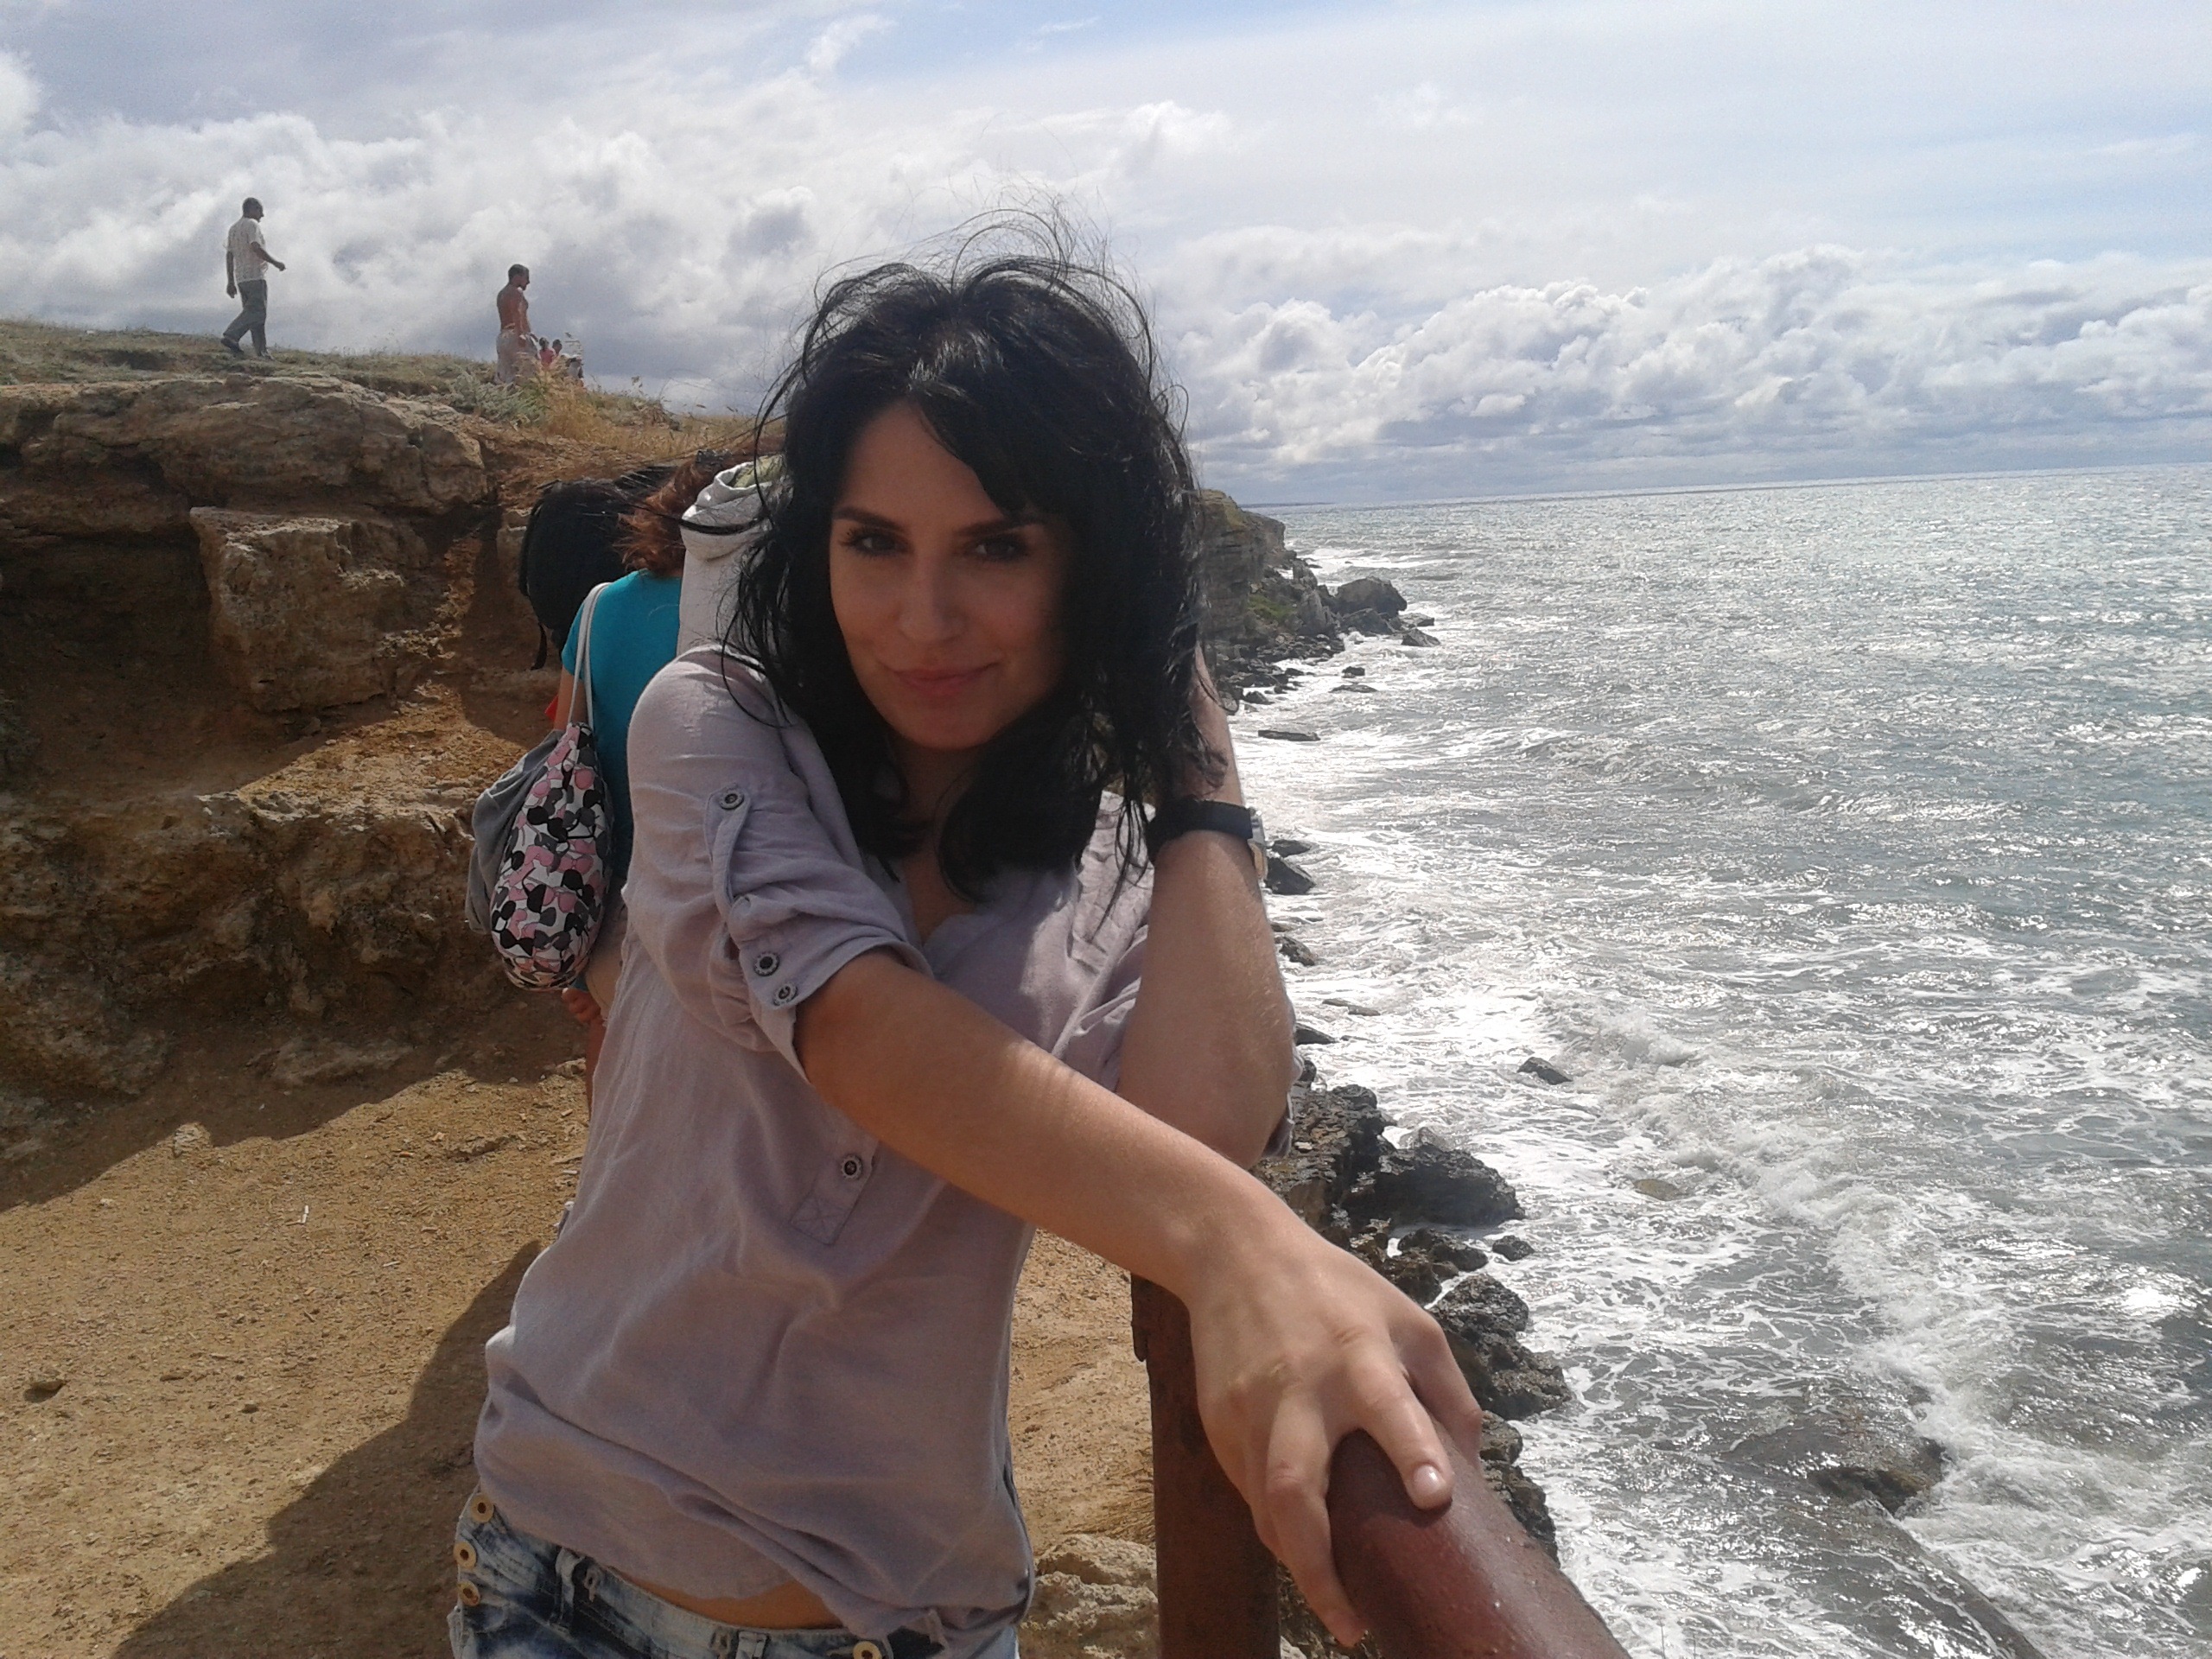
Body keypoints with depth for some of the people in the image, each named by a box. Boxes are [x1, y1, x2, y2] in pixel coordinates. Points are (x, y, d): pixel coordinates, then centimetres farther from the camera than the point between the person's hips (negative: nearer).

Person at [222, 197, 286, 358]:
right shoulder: (252, 225, -5)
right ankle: (231, 337, -25)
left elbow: (229, 256, 18)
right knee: (257, 312, -12)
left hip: (241, 278, 9)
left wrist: (230, 282, 17)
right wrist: (276, 262, -11)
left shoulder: (233, 229, 21)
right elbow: (256, 248, -20)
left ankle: (262, 351, 3)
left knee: (254, 313, 8)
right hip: (255, 276, -9)